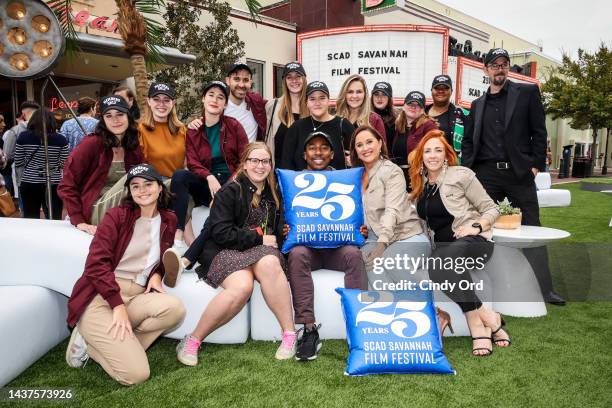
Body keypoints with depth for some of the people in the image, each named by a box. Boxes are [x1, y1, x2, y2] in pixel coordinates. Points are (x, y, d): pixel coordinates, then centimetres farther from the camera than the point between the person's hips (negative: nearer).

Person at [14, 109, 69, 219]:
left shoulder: (23, 137, -2)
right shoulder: (61, 139, -5)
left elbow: (17, 164, 3)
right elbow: (65, 165, -3)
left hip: (29, 184, 1)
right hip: (54, 185, -1)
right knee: (54, 220, 5)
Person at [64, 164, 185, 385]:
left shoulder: (169, 220, 11)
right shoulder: (116, 215, -3)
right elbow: (96, 263, -11)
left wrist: (157, 274, 1)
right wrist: (118, 306, -19)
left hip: (135, 297, 6)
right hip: (100, 297, -6)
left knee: (175, 308, -29)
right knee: (136, 374, -20)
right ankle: (88, 338, 7)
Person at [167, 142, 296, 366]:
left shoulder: (273, 195, 16)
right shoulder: (229, 191, -2)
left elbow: (278, 232, 21)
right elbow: (220, 233, -12)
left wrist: (273, 240, -2)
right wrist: (259, 237, -12)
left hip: (260, 249, 4)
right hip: (226, 251, -3)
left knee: (269, 263, -34)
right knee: (242, 286, -34)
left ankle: (289, 334, -26)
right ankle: (192, 341, -16)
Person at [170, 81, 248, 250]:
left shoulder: (234, 125, 5)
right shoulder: (193, 129, 8)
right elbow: (192, 162, -1)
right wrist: (210, 177, -22)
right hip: (205, 183, 2)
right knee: (179, 175, -28)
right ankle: (180, 232, -32)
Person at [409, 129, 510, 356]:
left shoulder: (461, 175, 1)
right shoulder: (419, 184, 16)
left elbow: (492, 209, 4)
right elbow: (424, 220, 25)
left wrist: (476, 226, -15)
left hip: (473, 241, -4)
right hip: (443, 246, 5)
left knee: (441, 260, -38)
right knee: (437, 264, -34)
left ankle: (476, 324, -24)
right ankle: (486, 317, -23)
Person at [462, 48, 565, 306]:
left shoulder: (527, 92, 6)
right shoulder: (478, 104, 15)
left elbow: (539, 131, 2)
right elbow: (468, 140, 14)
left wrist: (536, 165, -6)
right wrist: (468, 168, 1)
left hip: (520, 173, -2)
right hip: (486, 175, 2)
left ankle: (544, 288, 12)